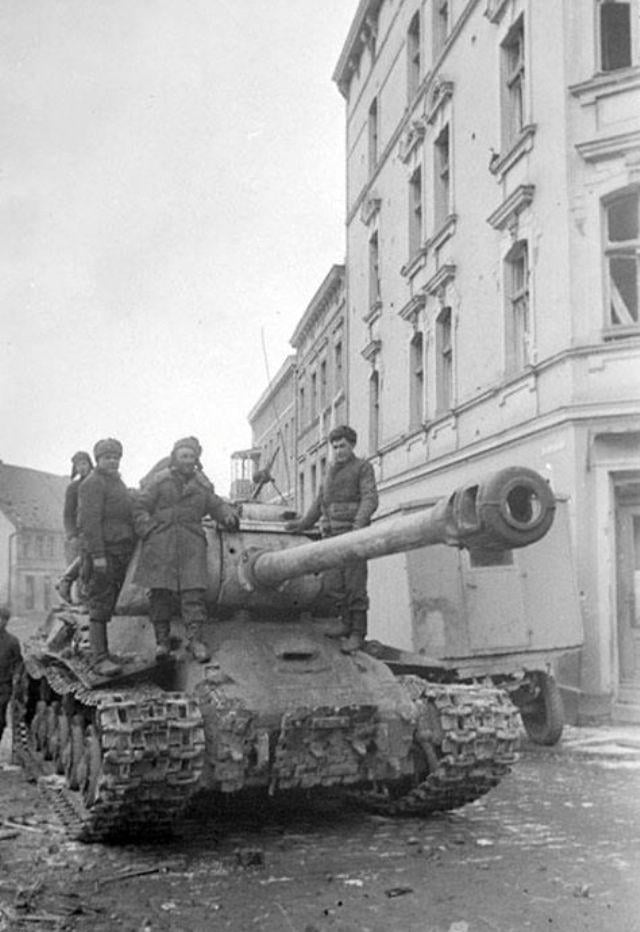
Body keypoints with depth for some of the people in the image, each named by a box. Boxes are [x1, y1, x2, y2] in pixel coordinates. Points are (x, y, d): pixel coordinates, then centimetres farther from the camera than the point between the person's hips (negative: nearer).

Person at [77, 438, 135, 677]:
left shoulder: (116, 483, 20)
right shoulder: (93, 483, -9)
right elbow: (90, 521, -17)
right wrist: (98, 555, -24)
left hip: (119, 553, 9)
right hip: (101, 553, -9)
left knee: (107, 605, 10)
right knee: (100, 605, -10)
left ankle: (96, 650, 15)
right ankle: (100, 659, -11)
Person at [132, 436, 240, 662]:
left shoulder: (201, 484, 15)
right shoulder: (158, 481, 6)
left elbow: (216, 505, 21)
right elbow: (139, 507, 4)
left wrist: (228, 516, 0)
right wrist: (149, 532, -8)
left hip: (191, 543, 2)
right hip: (161, 543, -2)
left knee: (193, 589, -9)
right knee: (160, 591, -2)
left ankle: (195, 639, -9)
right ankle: (162, 641, 8)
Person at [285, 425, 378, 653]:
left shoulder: (363, 467, 4)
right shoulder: (330, 473, 24)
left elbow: (370, 499, -9)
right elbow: (320, 504, 32)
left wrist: (359, 523, -24)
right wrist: (303, 523, 27)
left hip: (353, 534, -6)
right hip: (331, 535, 6)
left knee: (354, 585, -8)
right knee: (331, 584, -2)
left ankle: (357, 634, -2)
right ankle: (348, 621, 15)